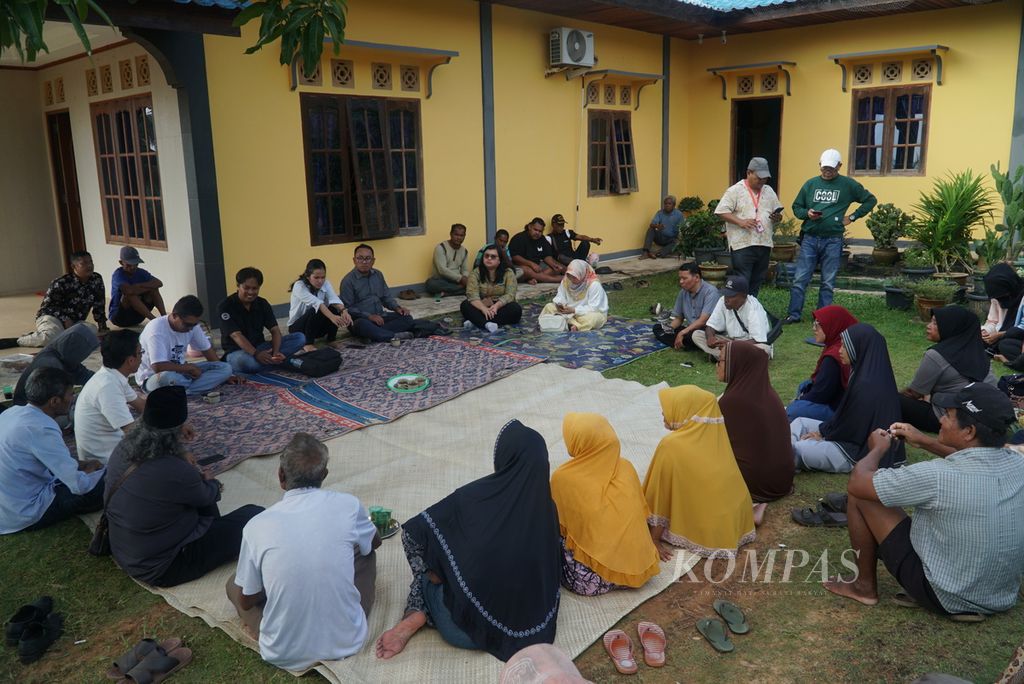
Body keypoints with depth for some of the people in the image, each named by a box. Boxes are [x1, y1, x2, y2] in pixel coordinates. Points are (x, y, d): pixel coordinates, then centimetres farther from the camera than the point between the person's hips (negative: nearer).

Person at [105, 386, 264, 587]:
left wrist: (181, 453, 3)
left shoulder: (124, 447, -11)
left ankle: (217, 532, 31)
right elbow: (206, 496, -8)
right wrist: (213, 483, 12)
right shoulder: (176, 473, -32)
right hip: (160, 568, -8)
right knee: (255, 516, -4)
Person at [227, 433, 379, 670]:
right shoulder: (348, 505, -11)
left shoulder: (257, 527, -13)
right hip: (347, 642, 1)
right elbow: (374, 542, 13)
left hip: (285, 654, 0)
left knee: (233, 583, 25)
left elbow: (246, 601, 1)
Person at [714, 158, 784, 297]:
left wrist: (777, 217, -2)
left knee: (756, 283, 11)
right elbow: (721, 212, -8)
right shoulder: (735, 190, -3)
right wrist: (740, 222, -19)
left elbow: (778, 213, 22)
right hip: (742, 245, -6)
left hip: (764, 245, 6)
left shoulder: (769, 191, 16)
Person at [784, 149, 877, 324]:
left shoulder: (848, 185, 4)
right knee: (799, 280, -2)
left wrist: (853, 217, 2)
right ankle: (794, 314, 5)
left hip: (832, 241, -1)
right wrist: (807, 213, -7)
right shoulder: (811, 184, 8)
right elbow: (796, 207, 13)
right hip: (809, 239, 1)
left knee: (828, 283, 4)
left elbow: (870, 200, 11)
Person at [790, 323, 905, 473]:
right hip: (860, 435, 10)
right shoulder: (870, 373, 1)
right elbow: (845, 414, 9)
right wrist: (823, 430, 4)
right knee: (800, 423, 8)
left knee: (801, 449, -20)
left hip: (861, 451, -10)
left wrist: (822, 432, -5)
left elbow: (850, 425, -20)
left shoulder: (866, 385, -28)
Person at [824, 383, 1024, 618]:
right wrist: (926, 442, 14)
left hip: (944, 598, -6)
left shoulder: (937, 476, -31)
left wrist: (879, 448, 0)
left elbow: (858, 482, -18)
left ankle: (865, 587, 16)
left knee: (860, 495, -2)